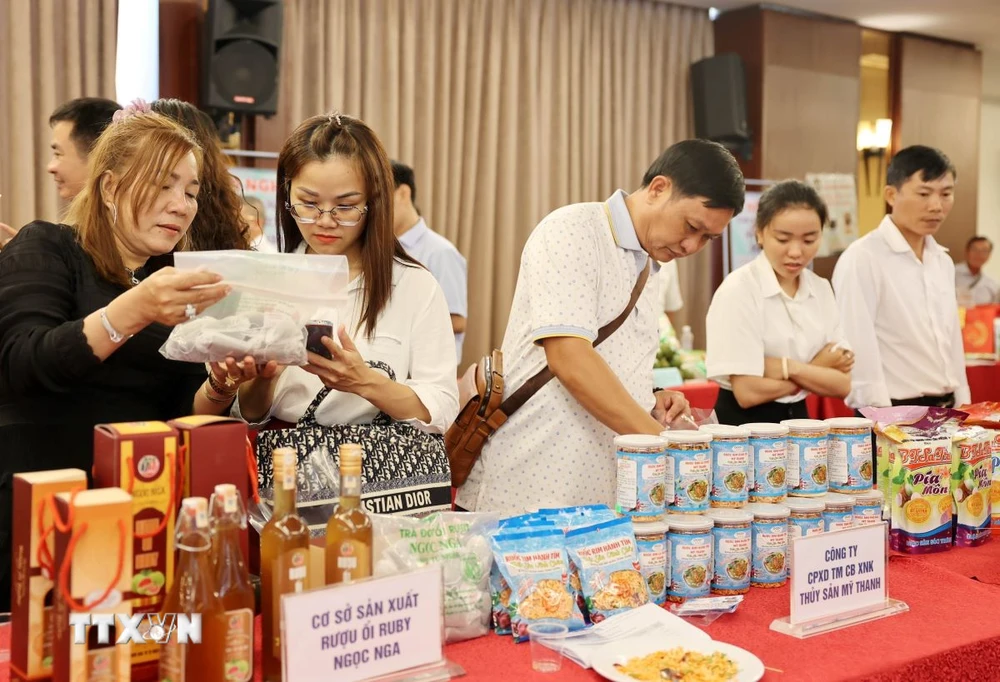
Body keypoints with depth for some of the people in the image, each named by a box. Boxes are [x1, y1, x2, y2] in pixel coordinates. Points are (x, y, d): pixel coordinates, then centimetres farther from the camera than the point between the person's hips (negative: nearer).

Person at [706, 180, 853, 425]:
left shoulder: (821, 290, 5)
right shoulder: (738, 291, -12)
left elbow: (842, 384, 1)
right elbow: (748, 391, -16)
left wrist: (790, 368, -15)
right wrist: (817, 370, -4)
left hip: (797, 420, 5)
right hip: (745, 426, -5)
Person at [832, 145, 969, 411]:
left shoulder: (943, 261, 10)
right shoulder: (862, 259, -14)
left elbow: (953, 341, 15)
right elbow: (859, 351, -17)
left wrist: (963, 408, 10)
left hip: (945, 413, 7)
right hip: (894, 414, -7)